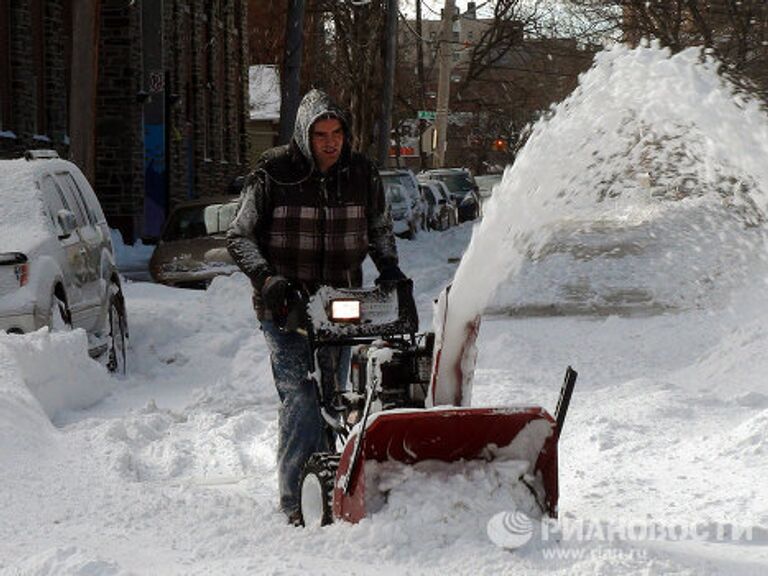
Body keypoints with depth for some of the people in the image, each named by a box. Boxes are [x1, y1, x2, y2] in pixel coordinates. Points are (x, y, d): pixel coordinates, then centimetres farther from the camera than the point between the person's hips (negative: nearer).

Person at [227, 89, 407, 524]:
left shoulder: (363, 175, 6)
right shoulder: (274, 174, -6)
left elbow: (380, 230, 22)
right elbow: (240, 236, -1)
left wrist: (390, 270, 4)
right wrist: (266, 277, -17)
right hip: (285, 307, -4)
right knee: (301, 398, -13)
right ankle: (298, 501, -13)